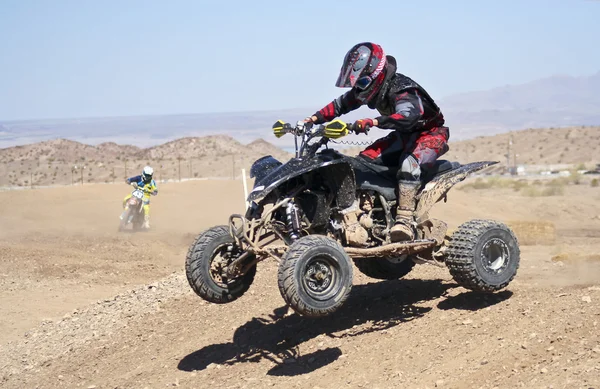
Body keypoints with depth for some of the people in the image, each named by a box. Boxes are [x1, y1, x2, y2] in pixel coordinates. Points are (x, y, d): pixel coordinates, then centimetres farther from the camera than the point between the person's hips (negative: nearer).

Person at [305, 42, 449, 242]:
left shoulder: (401, 88, -31)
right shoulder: (370, 87, -5)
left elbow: (408, 117, -50)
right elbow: (341, 104, 6)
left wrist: (373, 122, -62)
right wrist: (314, 118, -8)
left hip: (431, 133, -9)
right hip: (405, 135, 9)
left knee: (409, 162, -38)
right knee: (363, 160, -5)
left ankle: (405, 220, -43)